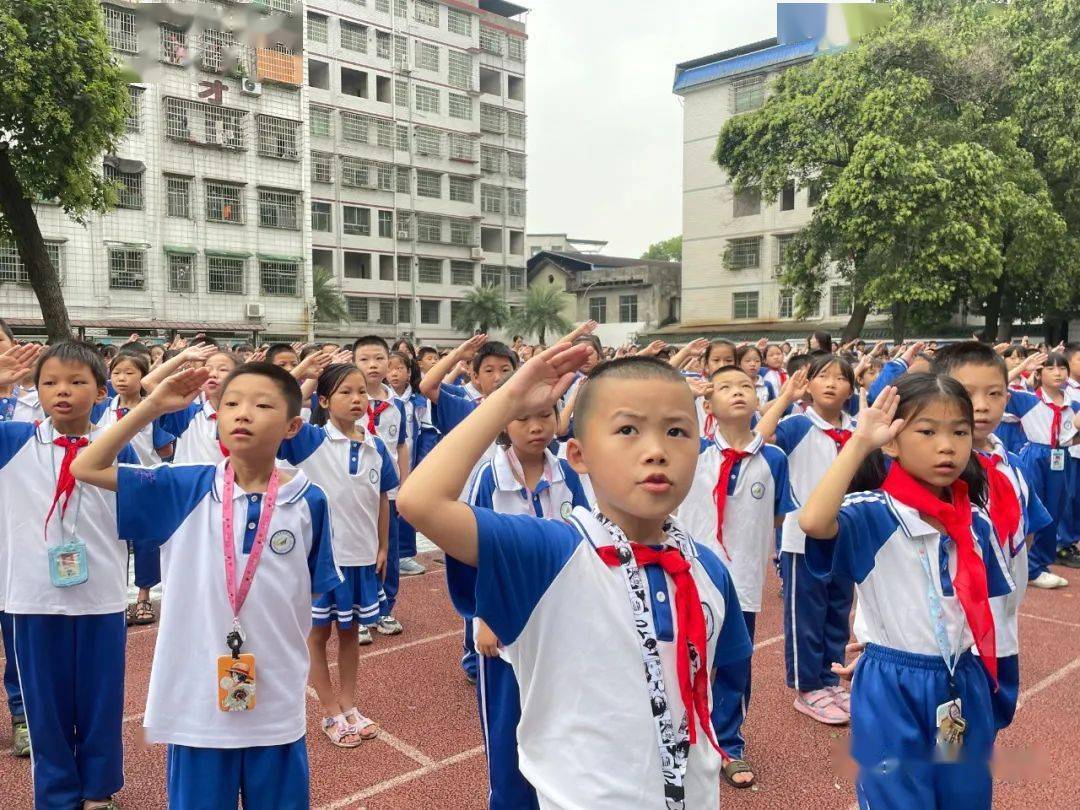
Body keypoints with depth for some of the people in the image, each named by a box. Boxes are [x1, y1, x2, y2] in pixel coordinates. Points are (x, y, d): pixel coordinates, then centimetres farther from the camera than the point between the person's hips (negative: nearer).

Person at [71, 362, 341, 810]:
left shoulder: (309, 502, -7)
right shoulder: (185, 490, -5)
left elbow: (317, 590, 3)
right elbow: (86, 468, -6)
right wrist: (153, 406, -12)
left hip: (276, 701, 0)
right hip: (196, 695, 0)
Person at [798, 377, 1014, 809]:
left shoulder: (976, 522, 1)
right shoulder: (873, 514, -17)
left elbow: (984, 606, 10)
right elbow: (812, 522, -38)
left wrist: (989, 677, 7)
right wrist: (859, 443, -34)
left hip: (965, 685, 6)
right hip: (892, 688, -5)